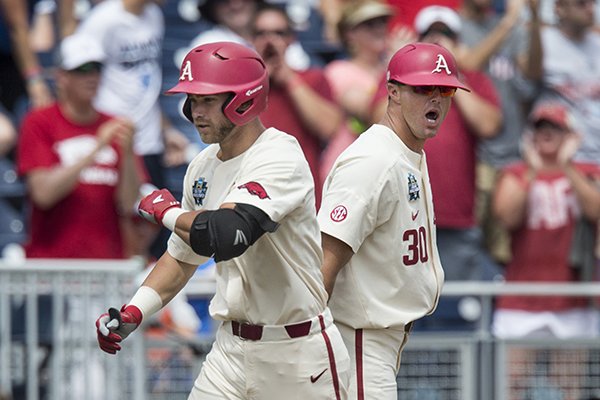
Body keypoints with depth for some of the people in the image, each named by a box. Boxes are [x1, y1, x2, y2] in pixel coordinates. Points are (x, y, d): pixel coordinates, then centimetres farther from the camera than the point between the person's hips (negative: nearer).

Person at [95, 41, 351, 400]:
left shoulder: (280, 157, -18)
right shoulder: (204, 166, 8)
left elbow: (227, 236, -34)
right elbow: (182, 256, 21)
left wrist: (167, 211, -15)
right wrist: (133, 313, 6)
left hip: (298, 353, -7)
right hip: (232, 347, 7)